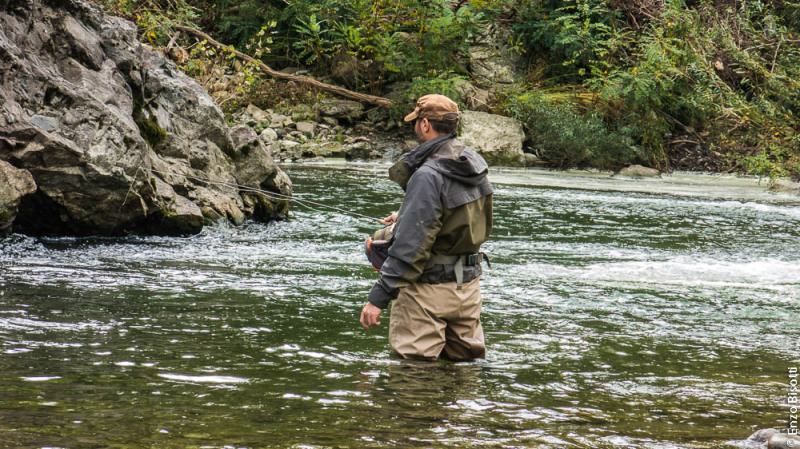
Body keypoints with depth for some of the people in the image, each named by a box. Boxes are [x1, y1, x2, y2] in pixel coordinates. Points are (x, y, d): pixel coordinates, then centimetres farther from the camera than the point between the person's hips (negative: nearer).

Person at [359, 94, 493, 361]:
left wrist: (378, 297, -21)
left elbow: (411, 246, -24)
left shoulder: (428, 176, -22)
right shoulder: (474, 163, 4)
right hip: (469, 286, 8)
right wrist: (405, 216, 34)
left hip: (430, 288, -8)